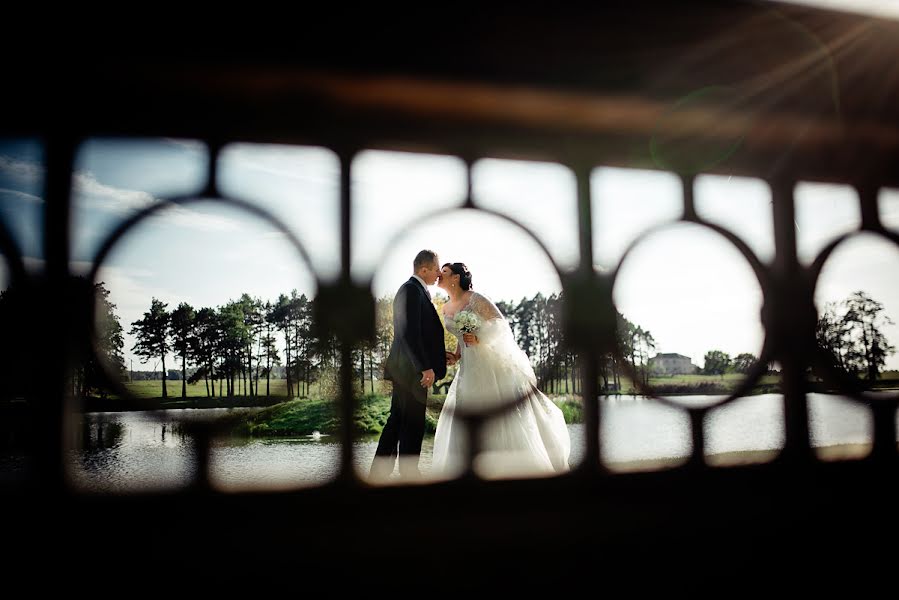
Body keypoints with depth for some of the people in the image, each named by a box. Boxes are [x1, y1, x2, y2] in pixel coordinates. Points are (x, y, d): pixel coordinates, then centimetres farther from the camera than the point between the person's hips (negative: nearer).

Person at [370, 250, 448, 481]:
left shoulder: (413, 289, 15)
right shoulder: (412, 290, -16)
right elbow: (410, 333, -23)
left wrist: (437, 355, 16)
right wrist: (426, 367, -23)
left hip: (406, 368, 10)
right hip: (411, 369, -10)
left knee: (397, 420, 14)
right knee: (413, 424, 1)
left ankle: (379, 471, 21)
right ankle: (409, 474, 13)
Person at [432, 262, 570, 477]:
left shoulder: (475, 298, -12)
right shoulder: (446, 309, 9)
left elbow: (500, 323, -12)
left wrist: (480, 339, -23)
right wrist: (456, 356, 6)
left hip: (492, 362, -7)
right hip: (470, 367, 7)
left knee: (503, 414, -3)